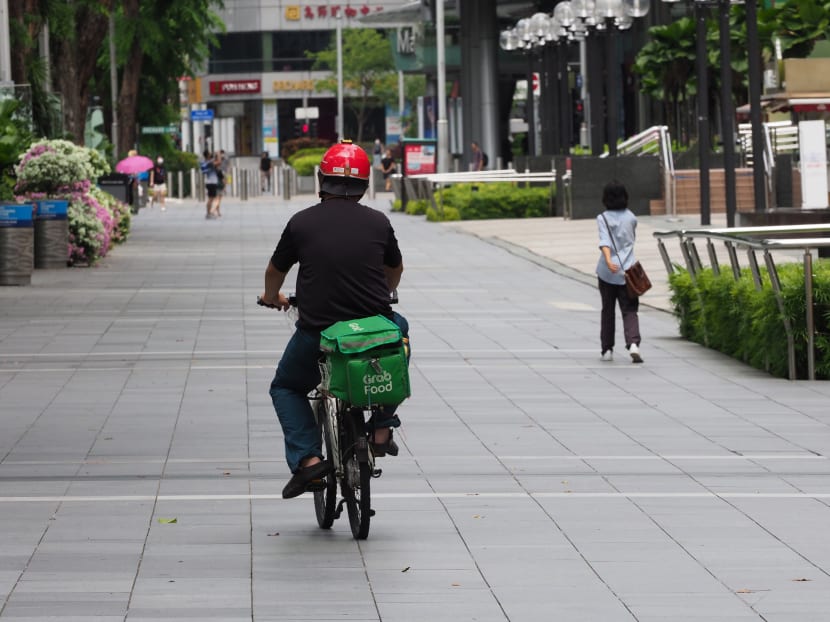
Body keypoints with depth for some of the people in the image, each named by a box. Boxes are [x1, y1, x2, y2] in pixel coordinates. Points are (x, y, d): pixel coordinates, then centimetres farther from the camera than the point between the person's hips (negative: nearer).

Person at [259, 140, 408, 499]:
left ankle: (307, 458, 2)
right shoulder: (378, 222, 3)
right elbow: (396, 268, 22)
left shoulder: (302, 223, -2)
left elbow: (275, 270, 14)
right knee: (400, 328, 37)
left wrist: (272, 297, 38)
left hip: (316, 334, -1)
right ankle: (382, 428, 29)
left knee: (286, 388, 26)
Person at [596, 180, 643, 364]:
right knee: (629, 310, 0)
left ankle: (607, 350, 18)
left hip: (608, 271, -1)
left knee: (608, 310, 13)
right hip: (628, 271, 1)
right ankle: (633, 344, -23)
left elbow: (605, 242, -22)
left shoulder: (603, 219, -7)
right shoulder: (631, 217, 4)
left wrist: (609, 260, -35)